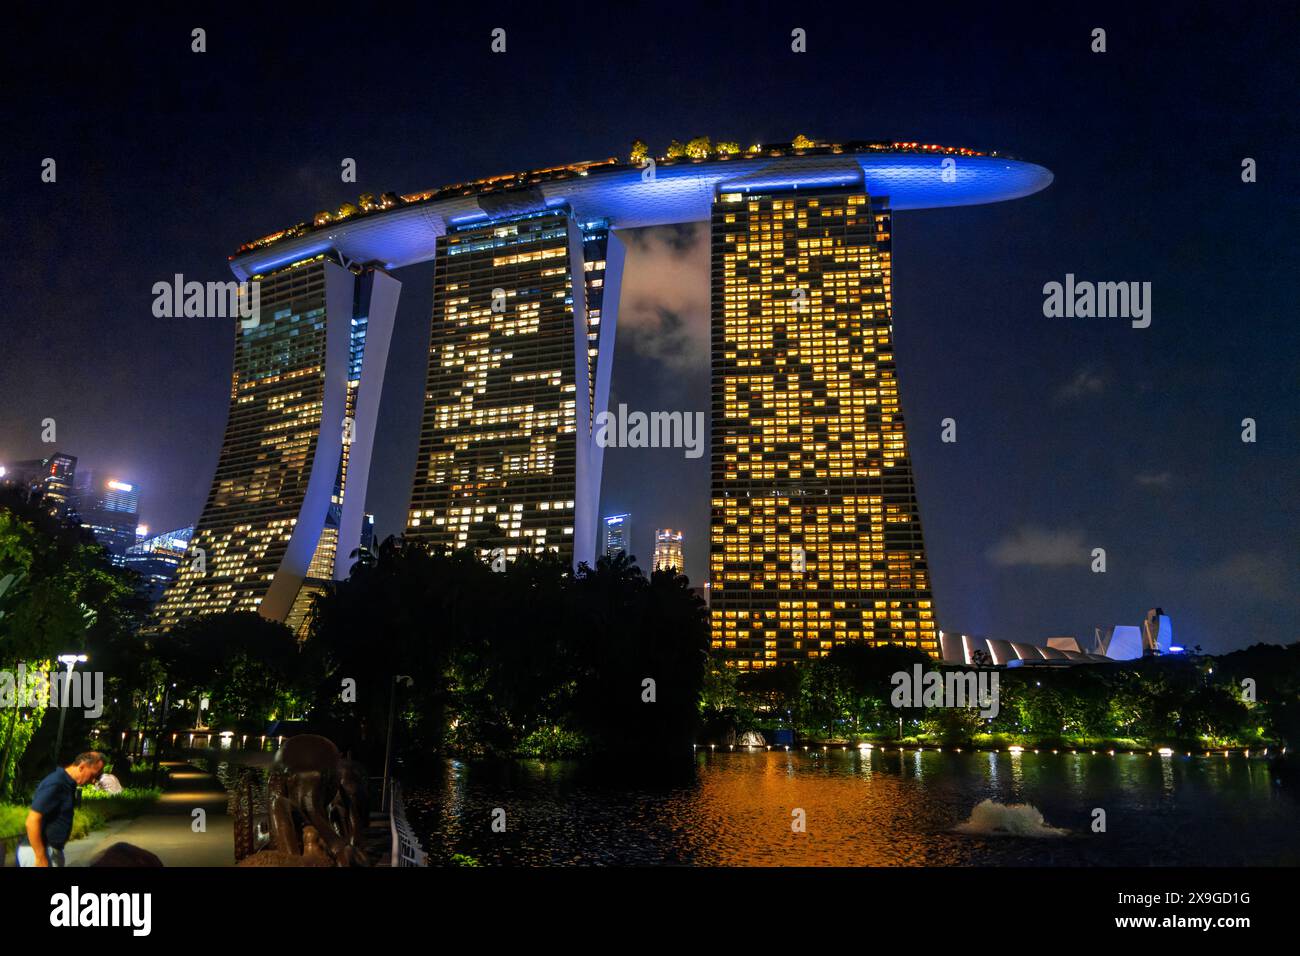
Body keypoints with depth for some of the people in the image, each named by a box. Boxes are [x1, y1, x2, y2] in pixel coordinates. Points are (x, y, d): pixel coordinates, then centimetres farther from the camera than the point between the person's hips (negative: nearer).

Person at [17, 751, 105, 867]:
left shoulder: (68, 783, 9)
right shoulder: (55, 784, -20)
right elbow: (32, 822, -24)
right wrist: (41, 858, -21)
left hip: (53, 850, 9)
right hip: (38, 851, -9)